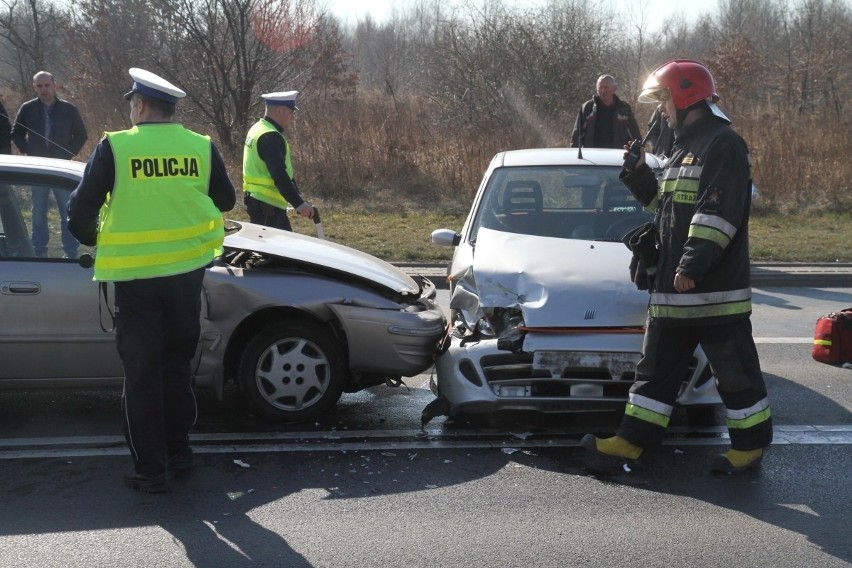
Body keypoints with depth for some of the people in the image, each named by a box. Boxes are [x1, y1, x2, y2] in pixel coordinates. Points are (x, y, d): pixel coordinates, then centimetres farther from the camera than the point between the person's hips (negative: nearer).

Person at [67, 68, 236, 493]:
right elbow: (225, 200, 12)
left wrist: (96, 240, 16)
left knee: (141, 373, 5)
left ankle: (149, 469, 8)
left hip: (134, 274, -3)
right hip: (187, 268, 3)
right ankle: (178, 450, 27)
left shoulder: (114, 147, -10)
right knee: (177, 363, 20)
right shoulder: (202, 147, -2)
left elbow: (81, 210, -4)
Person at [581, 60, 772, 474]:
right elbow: (665, 204, 27)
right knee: (656, 368, 12)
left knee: (735, 370, 1)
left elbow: (720, 211, -21)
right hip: (672, 289, 10)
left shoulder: (723, 144, -11)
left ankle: (751, 444, 13)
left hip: (716, 288, -10)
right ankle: (632, 440, 17)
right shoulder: (685, 148, 20)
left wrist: (694, 264, -27)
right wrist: (637, 174, 15)